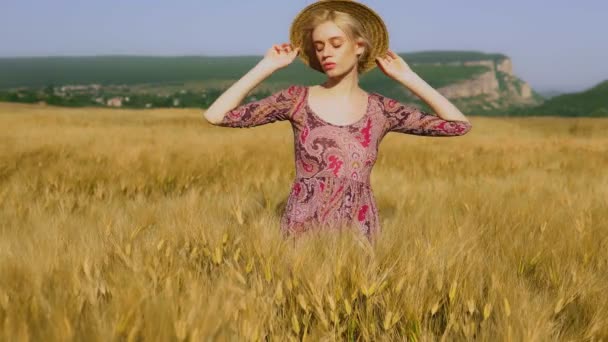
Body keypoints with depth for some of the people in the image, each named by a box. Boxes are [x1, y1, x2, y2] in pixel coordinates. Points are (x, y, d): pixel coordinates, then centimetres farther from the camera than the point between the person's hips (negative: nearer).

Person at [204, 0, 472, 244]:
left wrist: (407, 77, 4)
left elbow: (460, 124, 3)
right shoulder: (297, 99, 0)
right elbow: (215, 116, -5)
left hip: (358, 234, 1)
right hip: (302, 233, -1)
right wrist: (267, 66, -4)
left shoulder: (381, 110, 3)